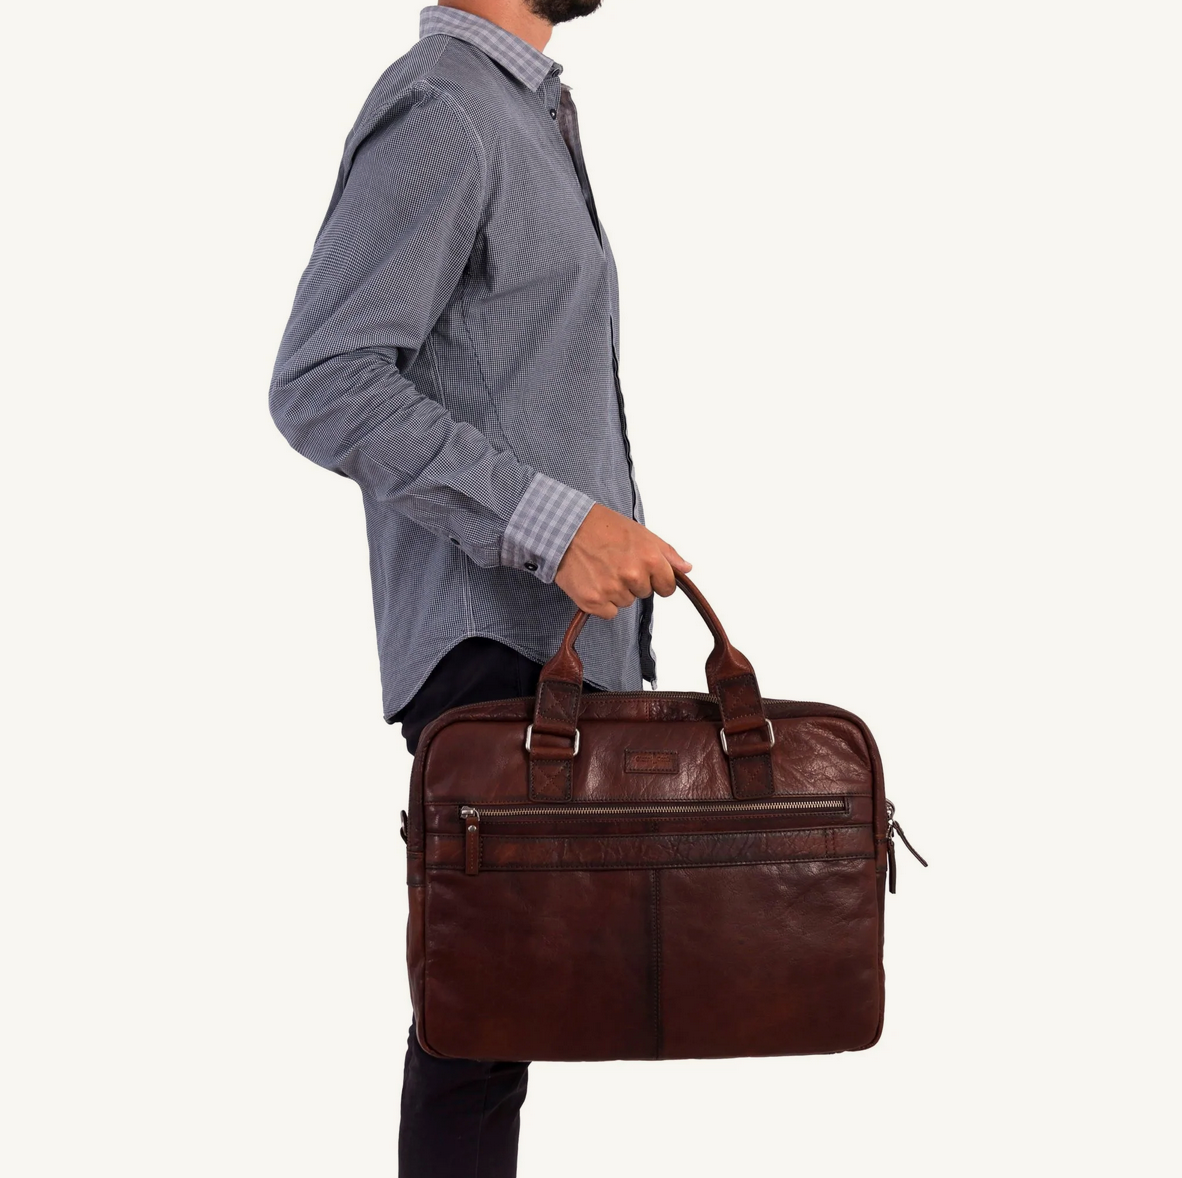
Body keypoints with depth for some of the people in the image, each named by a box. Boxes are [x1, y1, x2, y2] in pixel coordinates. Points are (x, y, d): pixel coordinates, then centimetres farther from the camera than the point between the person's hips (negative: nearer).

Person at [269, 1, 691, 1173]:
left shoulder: (512, 113, 18)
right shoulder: (438, 113, -12)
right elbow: (322, 385, -21)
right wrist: (553, 522, -26)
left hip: (570, 628, 9)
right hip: (496, 645, -9)